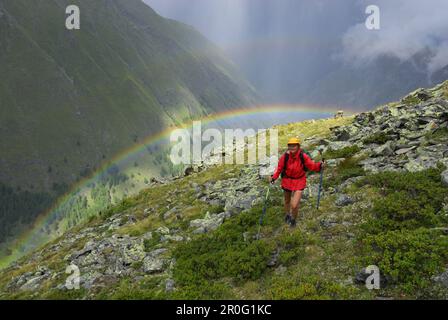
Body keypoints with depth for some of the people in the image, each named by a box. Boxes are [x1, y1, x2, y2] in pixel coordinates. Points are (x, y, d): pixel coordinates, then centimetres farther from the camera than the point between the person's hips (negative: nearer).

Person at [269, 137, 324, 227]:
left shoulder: (303, 156, -22)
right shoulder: (285, 156, -19)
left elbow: (312, 165, -14)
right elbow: (279, 168, -10)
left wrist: (320, 165, -33)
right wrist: (273, 177, -23)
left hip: (299, 182, -2)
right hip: (287, 181, 2)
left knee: (294, 205, -11)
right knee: (287, 201, 26)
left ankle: (293, 219, 24)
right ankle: (287, 215, 59)